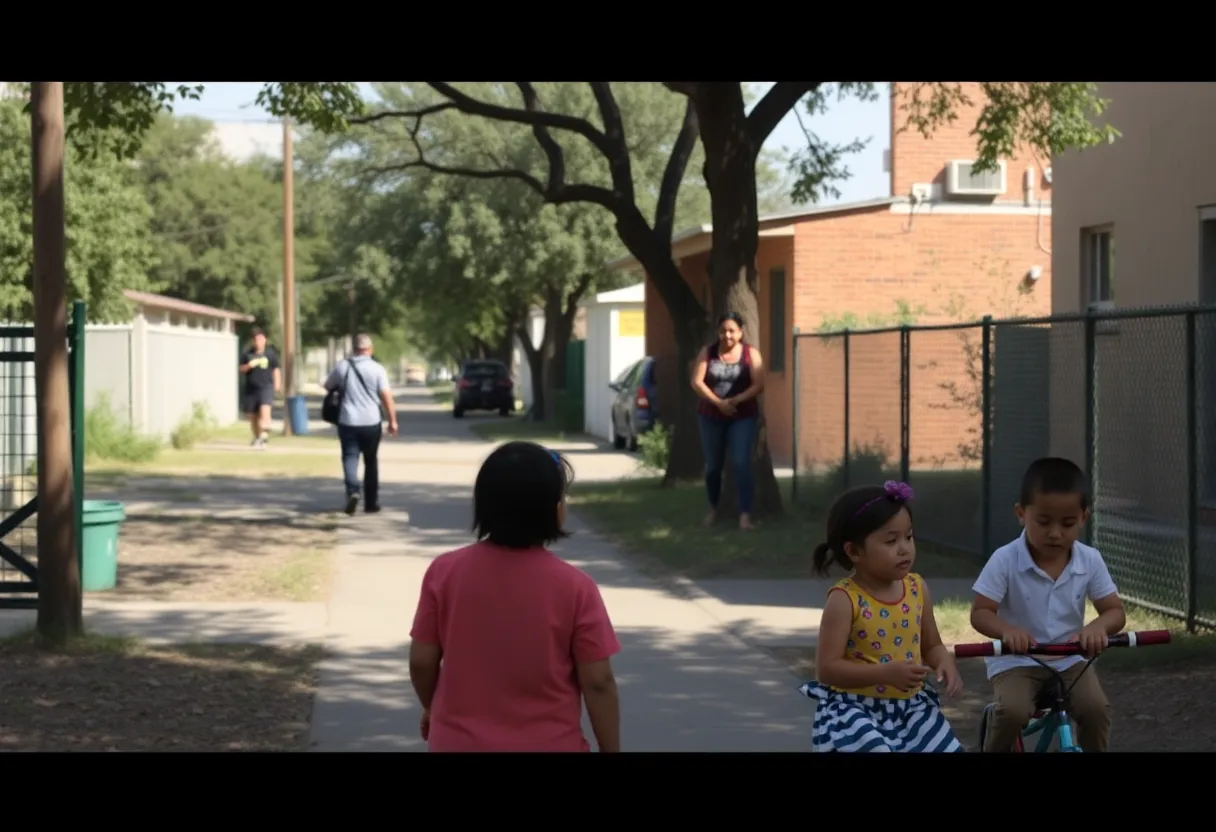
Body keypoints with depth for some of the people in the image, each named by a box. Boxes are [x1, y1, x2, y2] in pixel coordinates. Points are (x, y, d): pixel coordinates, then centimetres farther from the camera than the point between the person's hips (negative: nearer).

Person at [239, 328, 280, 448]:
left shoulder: (270, 353, 5)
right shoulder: (247, 353, 6)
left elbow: (275, 369, 13)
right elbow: (241, 369, 8)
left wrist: (277, 383, 5)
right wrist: (249, 366, -11)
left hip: (266, 386, -3)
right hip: (251, 388, 3)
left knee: (265, 409, -23)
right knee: (252, 415, 9)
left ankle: (264, 436, -29)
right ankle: (256, 437, 28)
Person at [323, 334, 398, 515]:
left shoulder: (342, 366, 1)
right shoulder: (377, 368, -5)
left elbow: (328, 386, 16)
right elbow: (386, 396, -9)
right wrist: (392, 421, -2)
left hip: (348, 421, 0)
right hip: (371, 422, 0)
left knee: (350, 457, 1)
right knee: (371, 462, 12)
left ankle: (352, 490, -26)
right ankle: (371, 503, 16)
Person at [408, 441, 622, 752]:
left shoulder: (445, 572, -7)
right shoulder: (573, 586, -13)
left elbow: (421, 661, -1)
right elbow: (598, 683, -10)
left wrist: (432, 707, 19)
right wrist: (610, 750, 2)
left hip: (461, 744, 2)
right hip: (548, 747, -2)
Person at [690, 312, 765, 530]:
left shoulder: (751, 353, -3)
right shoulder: (708, 352, 1)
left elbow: (758, 385, -10)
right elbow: (697, 382, -7)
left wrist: (735, 401, -23)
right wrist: (718, 402, -18)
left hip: (743, 416, -2)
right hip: (711, 416, 2)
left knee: (741, 463, -13)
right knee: (713, 464, 10)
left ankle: (745, 514, -13)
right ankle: (713, 508, 29)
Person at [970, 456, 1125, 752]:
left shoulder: (1090, 561, -6)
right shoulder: (1005, 561, -15)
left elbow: (1115, 611, -4)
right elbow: (980, 612, -12)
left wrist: (1098, 627, -29)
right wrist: (1006, 630, -36)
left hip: (1070, 660, 3)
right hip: (1016, 662, -3)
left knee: (1096, 708, -23)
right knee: (1012, 712, -30)